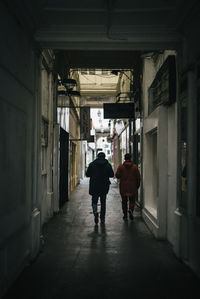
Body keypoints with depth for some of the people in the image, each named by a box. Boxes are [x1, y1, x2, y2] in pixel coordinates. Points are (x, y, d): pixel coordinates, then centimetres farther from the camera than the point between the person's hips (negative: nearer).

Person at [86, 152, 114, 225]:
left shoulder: (92, 164, -3)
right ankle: (102, 218, 15)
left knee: (94, 201, 10)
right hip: (104, 187, 1)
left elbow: (87, 174, 0)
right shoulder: (108, 165, -2)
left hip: (94, 186, -1)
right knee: (103, 202, 12)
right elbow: (112, 175, 1)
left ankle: (95, 212, -18)